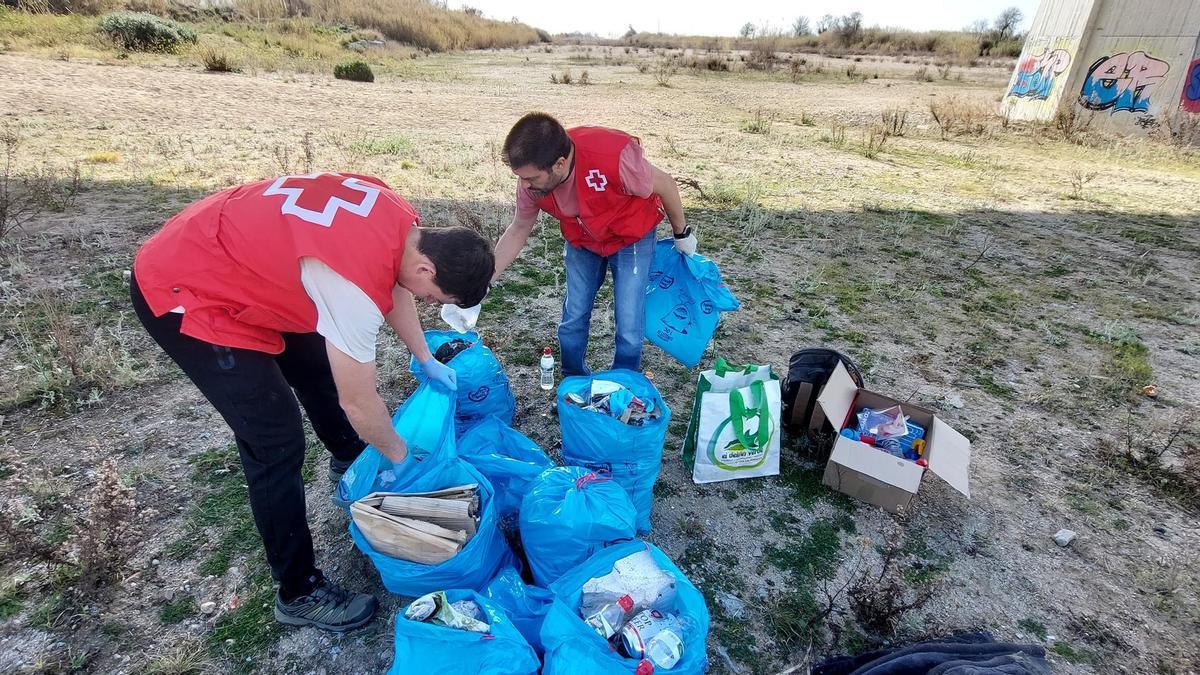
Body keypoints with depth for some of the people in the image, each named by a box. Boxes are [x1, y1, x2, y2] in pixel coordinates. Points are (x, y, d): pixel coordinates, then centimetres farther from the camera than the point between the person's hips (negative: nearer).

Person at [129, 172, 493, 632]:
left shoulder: (401, 222, -11)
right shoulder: (355, 283, -36)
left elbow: (394, 287, 11)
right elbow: (357, 401, -23)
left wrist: (426, 360, 17)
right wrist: (398, 454, -4)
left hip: (230, 262, 9)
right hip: (183, 296, -9)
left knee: (317, 365, 23)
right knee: (277, 444, -9)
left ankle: (348, 457, 51)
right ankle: (299, 592, 10)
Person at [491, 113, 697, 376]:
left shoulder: (613, 157, -40)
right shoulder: (531, 177, -24)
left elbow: (664, 184, -20)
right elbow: (518, 231, -6)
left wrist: (681, 234, -4)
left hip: (631, 238, -3)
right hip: (581, 241, 4)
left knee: (629, 325, -7)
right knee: (573, 318, 7)